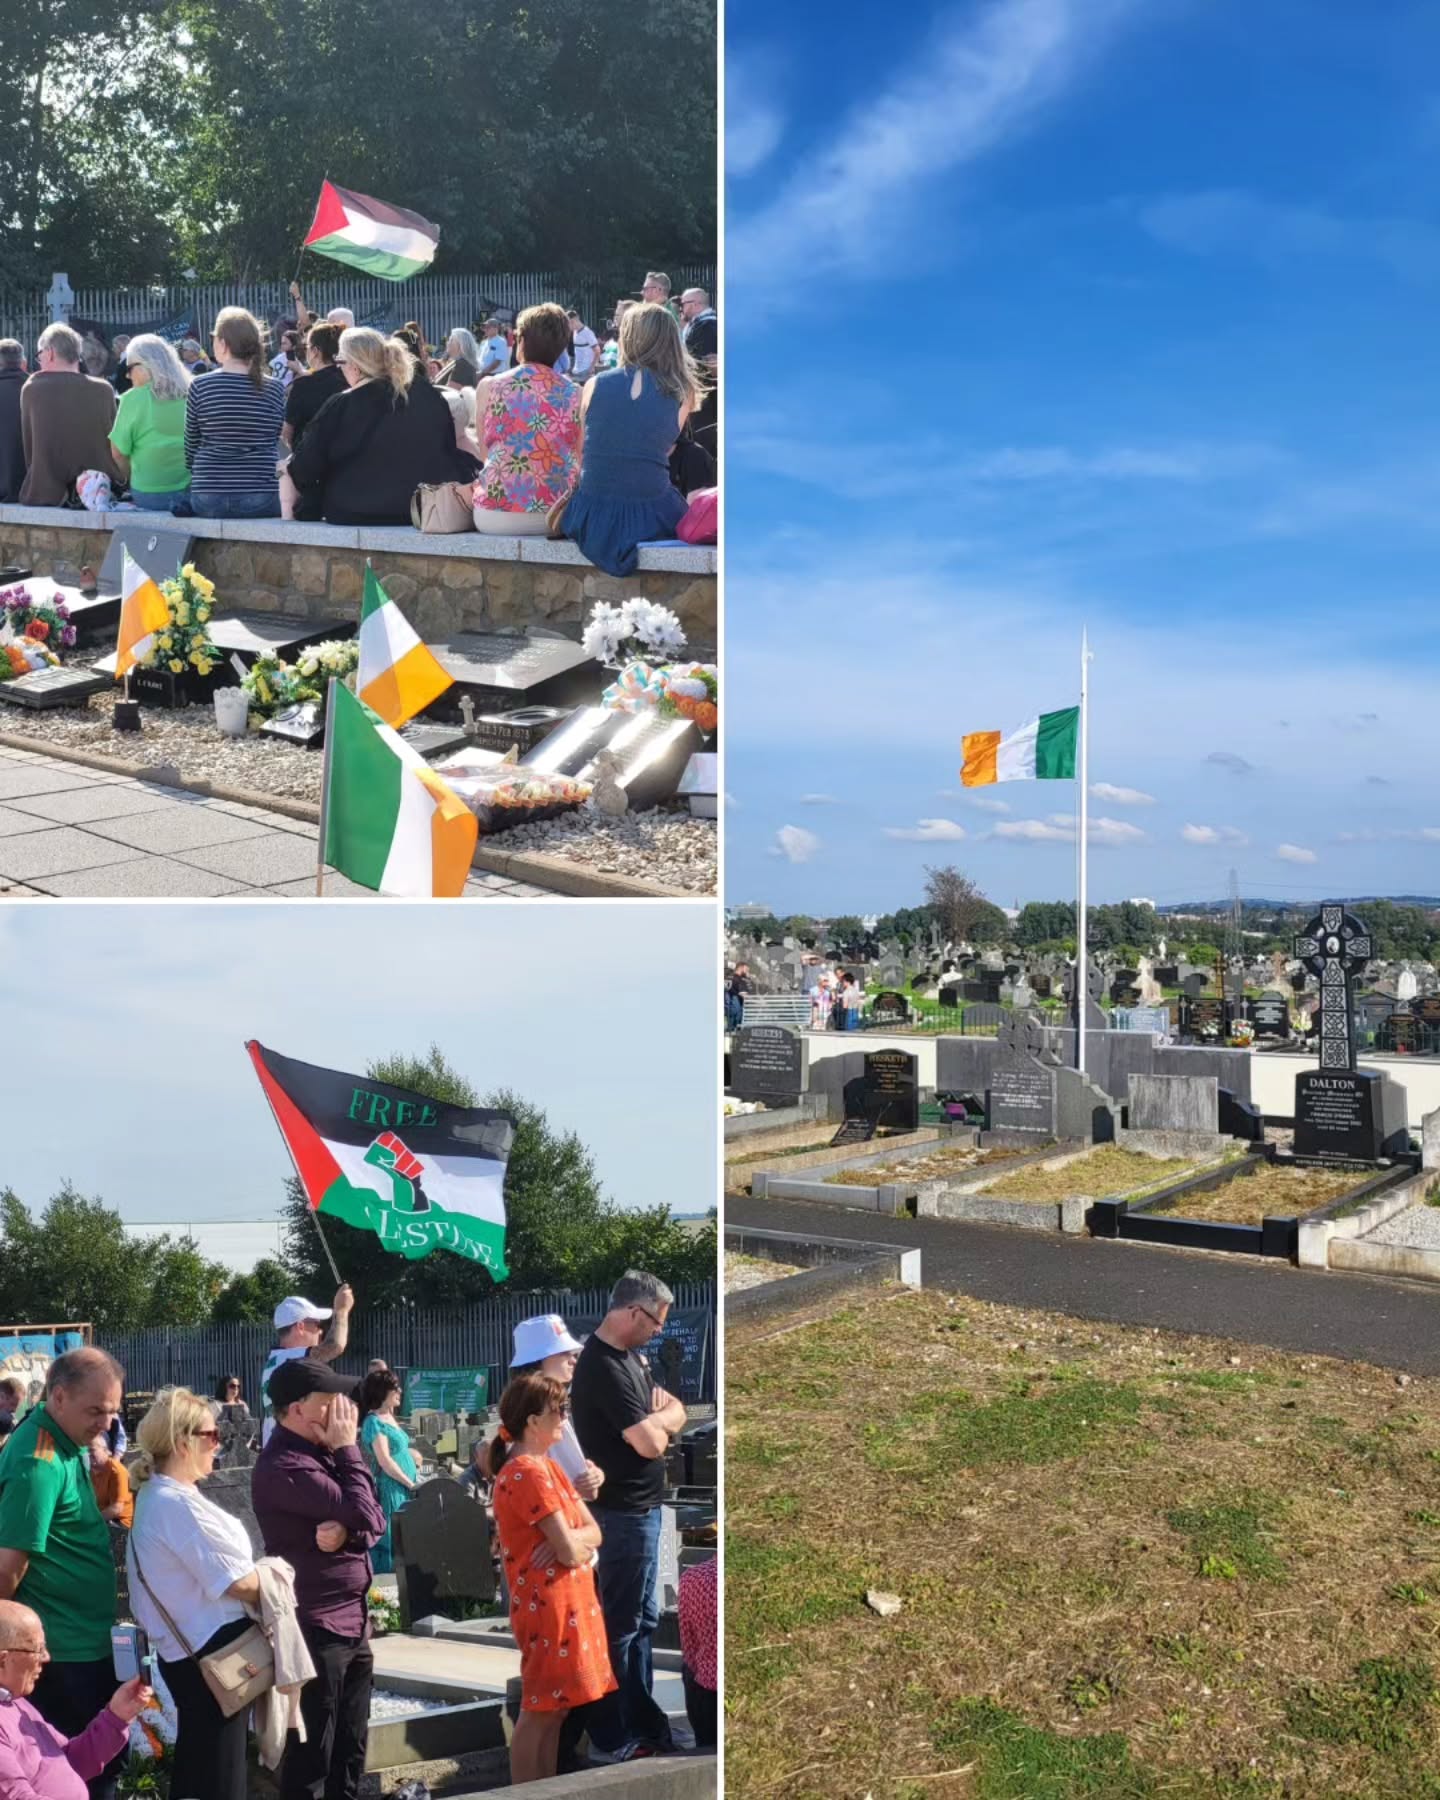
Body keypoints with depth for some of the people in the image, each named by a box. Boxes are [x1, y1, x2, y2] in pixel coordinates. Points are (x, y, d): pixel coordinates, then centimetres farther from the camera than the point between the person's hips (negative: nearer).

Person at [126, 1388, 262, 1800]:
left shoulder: (153, 1496, 9)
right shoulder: (180, 1504, -22)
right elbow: (239, 1583, -20)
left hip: (187, 1648, 10)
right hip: (214, 1649, -10)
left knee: (196, 1766, 20)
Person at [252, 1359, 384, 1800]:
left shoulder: (323, 1453, 9)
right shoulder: (284, 1466, -20)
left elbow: (375, 1523, 6)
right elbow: (364, 1513, -24)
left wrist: (348, 1532, -16)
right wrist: (348, 1449, -13)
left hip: (353, 1622, 9)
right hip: (316, 1630, -9)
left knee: (351, 1749, 17)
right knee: (311, 1754, 1)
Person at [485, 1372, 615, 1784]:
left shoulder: (547, 1466, 13)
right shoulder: (528, 1474, -19)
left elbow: (593, 1532, 8)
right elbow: (571, 1552, -21)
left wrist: (571, 1539, -13)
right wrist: (579, 1541, 1)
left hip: (566, 1602, 9)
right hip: (548, 1604, -9)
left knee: (555, 1708, 14)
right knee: (540, 1710, -1)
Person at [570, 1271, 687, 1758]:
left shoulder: (630, 1355, 7)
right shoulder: (603, 1368, -24)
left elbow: (678, 1413, 7)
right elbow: (652, 1442, -25)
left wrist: (654, 1420, -14)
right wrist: (658, 1421, -4)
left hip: (643, 1507, 10)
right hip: (626, 1512, -10)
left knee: (644, 1619, 18)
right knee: (620, 1625, 2)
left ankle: (643, 1719, 30)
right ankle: (613, 1737, 14)